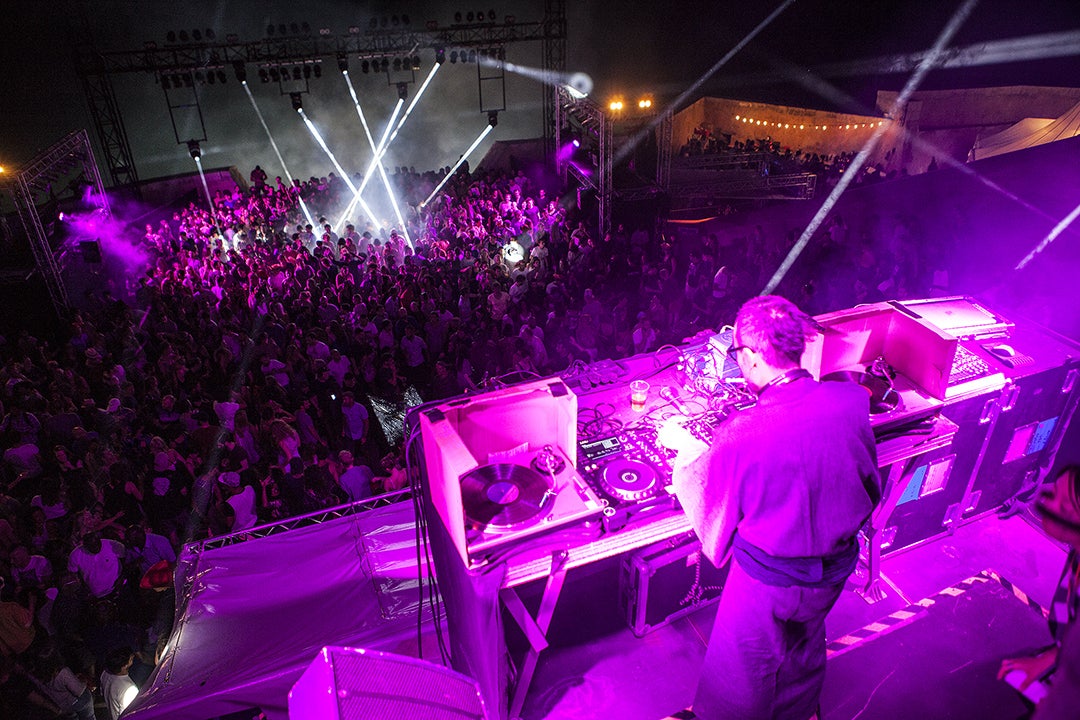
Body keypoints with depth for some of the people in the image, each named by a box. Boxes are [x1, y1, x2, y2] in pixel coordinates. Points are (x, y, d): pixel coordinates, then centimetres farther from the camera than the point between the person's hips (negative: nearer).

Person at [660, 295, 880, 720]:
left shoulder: (742, 433, -34)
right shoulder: (851, 401, -18)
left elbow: (713, 505, -14)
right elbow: (869, 487, 0)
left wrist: (683, 444, -1)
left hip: (768, 579, -5)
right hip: (836, 569, 6)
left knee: (739, 671, 22)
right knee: (806, 646, 34)